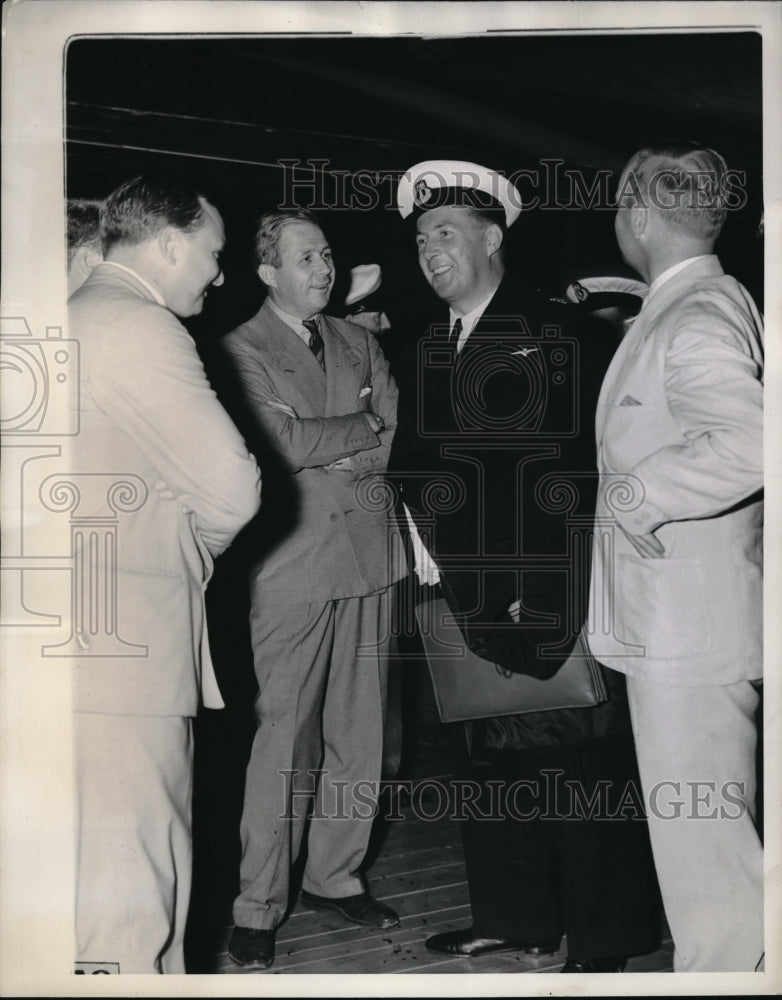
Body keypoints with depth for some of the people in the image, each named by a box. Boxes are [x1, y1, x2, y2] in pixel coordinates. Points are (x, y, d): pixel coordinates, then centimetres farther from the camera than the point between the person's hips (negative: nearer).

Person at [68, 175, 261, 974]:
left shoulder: (76, 314, 18)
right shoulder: (138, 324, -13)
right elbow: (233, 489, -16)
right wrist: (197, 545, 4)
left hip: (95, 642, 10)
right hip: (126, 646, -10)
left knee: (112, 868, 18)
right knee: (131, 885, -4)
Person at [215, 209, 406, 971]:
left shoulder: (357, 341, 17)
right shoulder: (242, 351, 1)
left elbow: (398, 438, 7)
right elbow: (281, 444, -14)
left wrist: (327, 453, -7)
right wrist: (363, 426, -2)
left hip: (367, 554, 5)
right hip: (292, 564, -5)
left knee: (358, 730, 8)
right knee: (284, 735, -5)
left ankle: (335, 877, 22)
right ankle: (257, 907, 5)